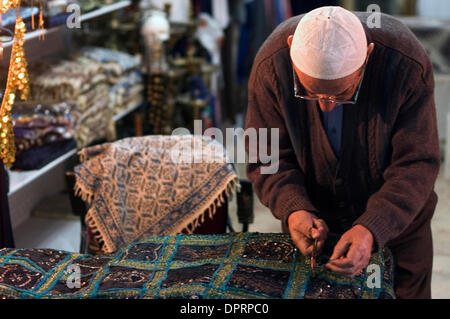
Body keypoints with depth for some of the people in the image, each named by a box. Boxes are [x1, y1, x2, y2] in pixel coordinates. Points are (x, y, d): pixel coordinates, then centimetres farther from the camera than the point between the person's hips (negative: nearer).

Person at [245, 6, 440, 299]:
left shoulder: (407, 65, -30)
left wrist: (372, 230, -40)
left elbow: (416, 165, -26)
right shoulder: (272, 65, -26)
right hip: (312, 220, 1)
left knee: (408, 292, 20)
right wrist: (293, 210, -35)